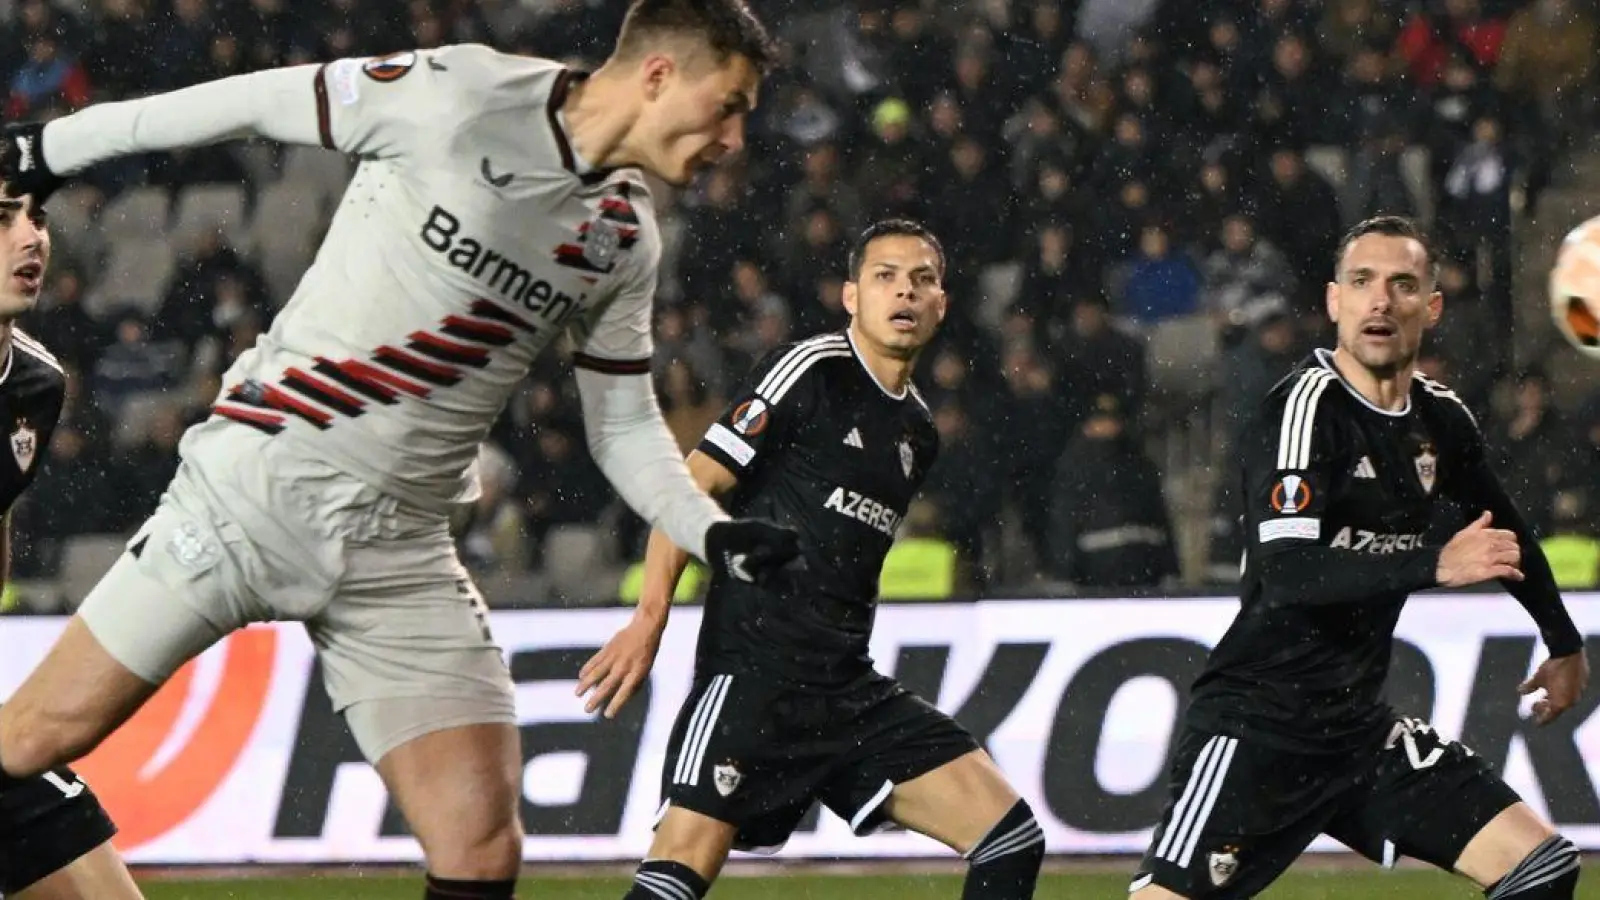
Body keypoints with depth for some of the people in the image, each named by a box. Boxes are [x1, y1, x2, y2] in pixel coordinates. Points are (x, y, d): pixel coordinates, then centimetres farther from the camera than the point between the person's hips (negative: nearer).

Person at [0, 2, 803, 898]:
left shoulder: (627, 239, 8)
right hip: (260, 480, -5)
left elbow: (625, 429, 16)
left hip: (400, 550, 5)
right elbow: (254, 103, -1)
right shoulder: (461, 96, -11)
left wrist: (716, 535, -1)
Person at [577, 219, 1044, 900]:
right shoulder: (810, 371, -3)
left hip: (850, 689, 7)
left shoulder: (918, 432, 18)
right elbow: (694, 484, -8)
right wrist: (650, 617, -16)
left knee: (1012, 842, -3)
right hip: (753, 669, -7)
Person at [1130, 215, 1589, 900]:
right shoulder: (1306, 407, -14)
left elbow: (1504, 530, 29)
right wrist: (1435, 567, -33)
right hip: (1258, 721, -8)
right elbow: (1286, 573, -27)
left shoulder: (1439, 419, 8)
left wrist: (1564, 644, 37)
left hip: (1357, 721, 8)